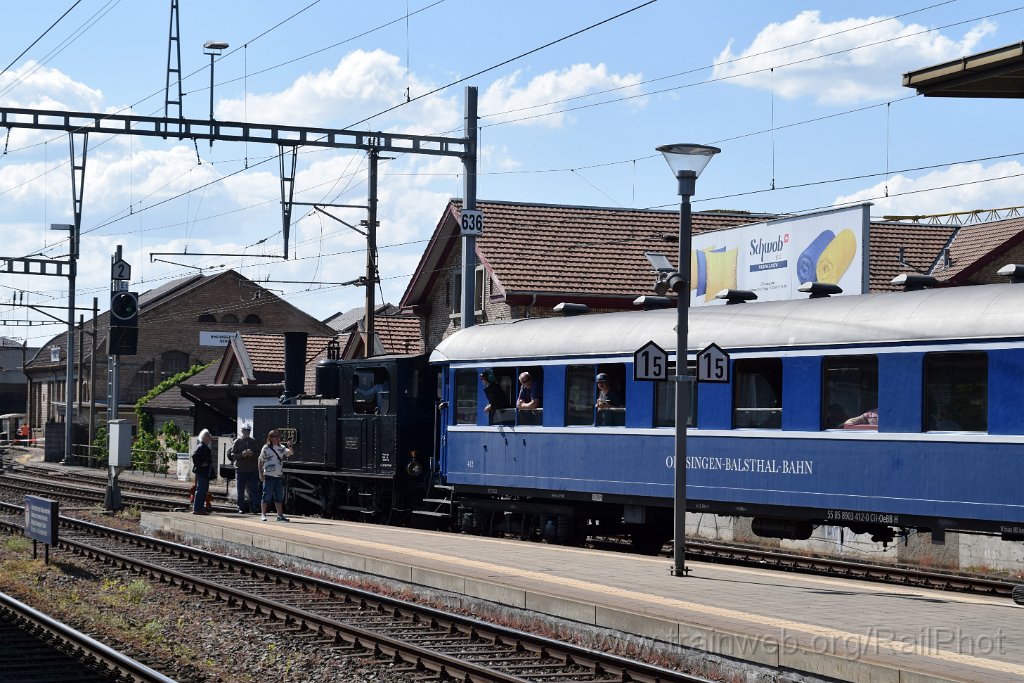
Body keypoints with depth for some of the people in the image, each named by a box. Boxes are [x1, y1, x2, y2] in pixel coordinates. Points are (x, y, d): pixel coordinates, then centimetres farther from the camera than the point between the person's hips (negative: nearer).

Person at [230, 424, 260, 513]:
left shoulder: (254, 442, 10)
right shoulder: (237, 442, 4)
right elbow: (232, 455, -1)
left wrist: (252, 454, -14)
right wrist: (242, 455, -16)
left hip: (253, 469, 1)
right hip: (240, 469, -1)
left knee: (254, 489, -3)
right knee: (240, 490, 4)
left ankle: (255, 506, 0)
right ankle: (241, 508, 11)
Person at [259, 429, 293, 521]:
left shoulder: (281, 448, 11)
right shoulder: (266, 448, -1)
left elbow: (290, 453, 2)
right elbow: (260, 461, 1)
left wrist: (290, 448, -21)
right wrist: (261, 473, -6)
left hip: (279, 476, 5)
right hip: (269, 476, -5)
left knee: (279, 497, 8)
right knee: (266, 496, -4)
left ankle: (280, 515, 14)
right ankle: (263, 515, 2)